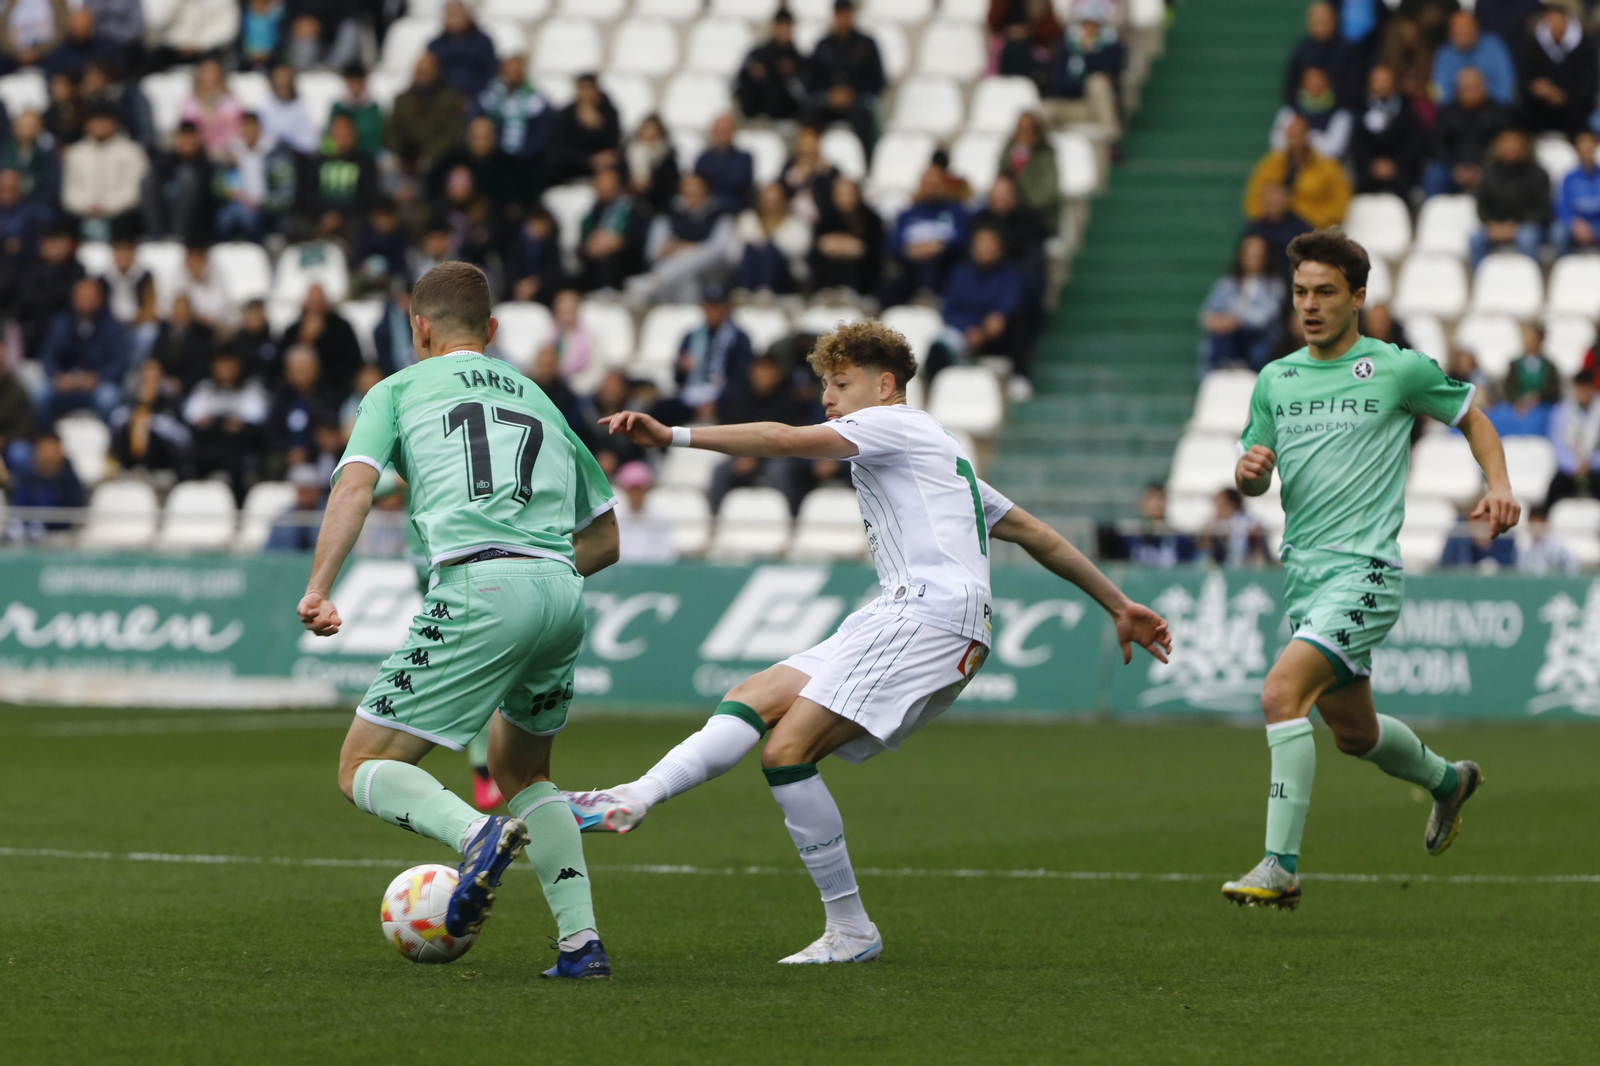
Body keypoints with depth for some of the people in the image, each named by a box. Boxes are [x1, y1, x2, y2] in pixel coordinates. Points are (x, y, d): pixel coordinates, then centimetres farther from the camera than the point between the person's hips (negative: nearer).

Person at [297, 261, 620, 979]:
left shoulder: (400, 389, 17)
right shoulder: (539, 399, 30)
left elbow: (355, 485, -2)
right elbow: (605, 539, 30)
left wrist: (317, 590, -9)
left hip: (477, 589, -5)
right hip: (562, 594, 5)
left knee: (364, 769, 1)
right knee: (520, 770, 27)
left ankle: (477, 835, -29)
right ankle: (581, 940, 11)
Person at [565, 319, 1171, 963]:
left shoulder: (895, 424, 5)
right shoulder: (942, 457, 35)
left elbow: (786, 441, -10)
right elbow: (1036, 534, 34)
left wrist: (670, 436, -17)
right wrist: (1119, 607, 36)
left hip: (927, 613, -10)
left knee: (787, 748, -17)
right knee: (755, 698, -3)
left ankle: (850, 930, -15)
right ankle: (634, 800, -23)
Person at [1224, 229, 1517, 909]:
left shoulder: (1398, 369, -3)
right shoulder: (1276, 380, 10)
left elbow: (1470, 419, 11)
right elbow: (1251, 481, 16)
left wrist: (1499, 485, -5)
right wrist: (1249, 469, -8)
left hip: (1364, 571, -6)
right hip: (1302, 573, 7)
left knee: (1282, 692, -25)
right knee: (1354, 733, 18)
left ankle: (1280, 865, -24)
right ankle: (1448, 781, 49)